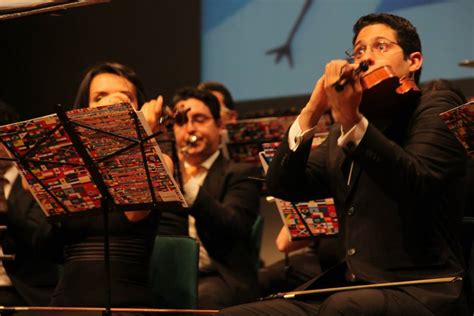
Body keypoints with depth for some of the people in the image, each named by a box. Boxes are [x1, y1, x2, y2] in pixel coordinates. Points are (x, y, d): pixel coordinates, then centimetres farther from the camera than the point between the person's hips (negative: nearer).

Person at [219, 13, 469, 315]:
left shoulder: (435, 107, 3)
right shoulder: (344, 132, 22)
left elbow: (419, 185, -16)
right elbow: (282, 185, 11)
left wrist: (352, 121, -24)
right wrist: (312, 111, 1)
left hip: (424, 291, -6)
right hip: (349, 290, 7)